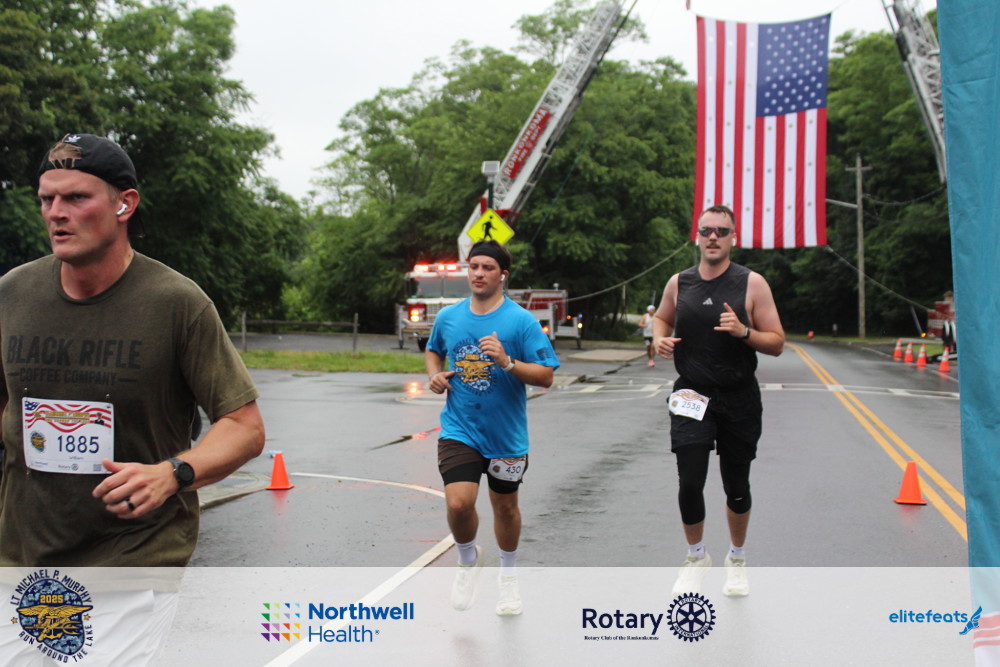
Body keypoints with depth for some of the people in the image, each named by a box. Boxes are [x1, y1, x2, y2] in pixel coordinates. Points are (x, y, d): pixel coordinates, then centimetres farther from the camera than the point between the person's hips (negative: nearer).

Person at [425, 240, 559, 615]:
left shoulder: (521, 321, -10)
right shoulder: (448, 317, 1)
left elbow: (545, 376, -13)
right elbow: (433, 350, 22)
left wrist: (507, 361, -27)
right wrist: (435, 374, 2)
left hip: (506, 434, -1)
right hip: (459, 429, 1)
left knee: (505, 506, 15)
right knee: (458, 503, -16)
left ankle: (508, 576, 41)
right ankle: (468, 560, 16)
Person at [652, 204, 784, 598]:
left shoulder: (752, 284, -6)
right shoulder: (679, 283, 2)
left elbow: (777, 343, -5)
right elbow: (661, 318, 21)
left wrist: (744, 332, -23)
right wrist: (660, 339, -1)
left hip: (739, 399, -1)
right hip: (691, 397, 1)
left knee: (736, 486, 11)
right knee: (689, 483, -10)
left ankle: (737, 559, 35)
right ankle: (696, 557, 15)